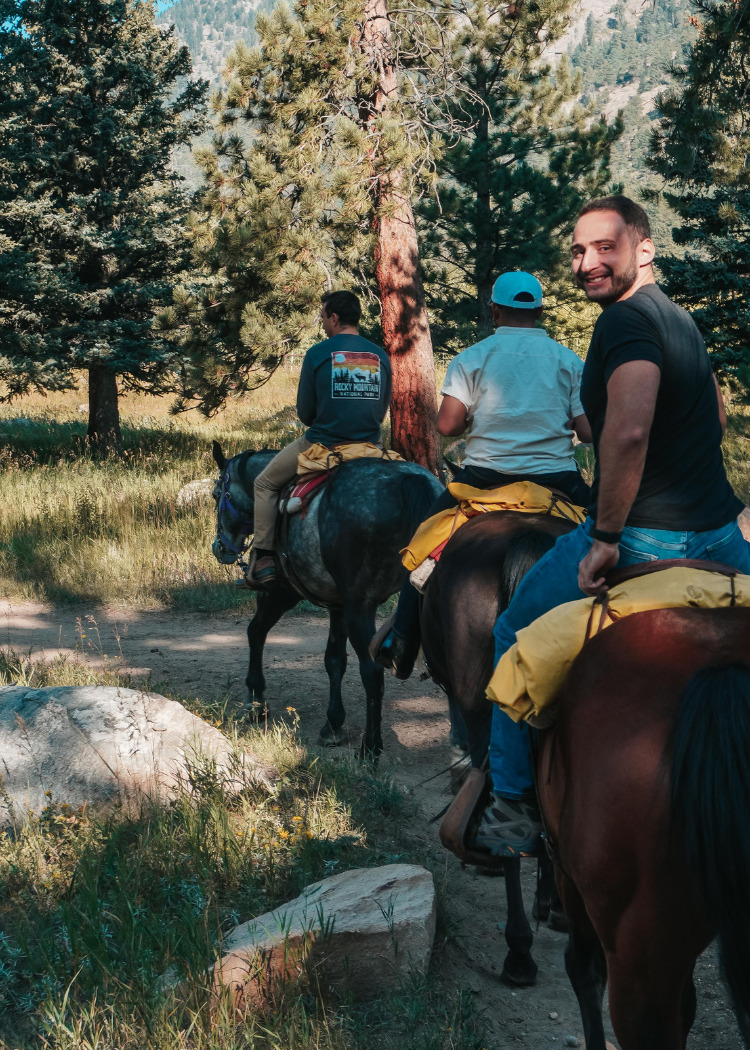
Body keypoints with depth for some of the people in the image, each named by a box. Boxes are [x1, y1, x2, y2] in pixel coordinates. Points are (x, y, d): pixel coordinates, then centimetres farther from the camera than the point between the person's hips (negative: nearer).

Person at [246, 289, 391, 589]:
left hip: (321, 445, -4)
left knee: (266, 484, 16)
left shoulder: (317, 353, -7)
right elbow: (382, 411, 8)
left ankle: (263, 559, 10)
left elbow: (305, 412, -3)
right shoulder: (381, 356, 5)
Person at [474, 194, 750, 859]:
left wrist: (605, 539, -24)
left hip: (641, 538, -8)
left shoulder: (626, 319, -14)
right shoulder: (683, 320, 15)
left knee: (514, 637, 11)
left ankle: (514, 809, 15)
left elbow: (628, 431, -31)